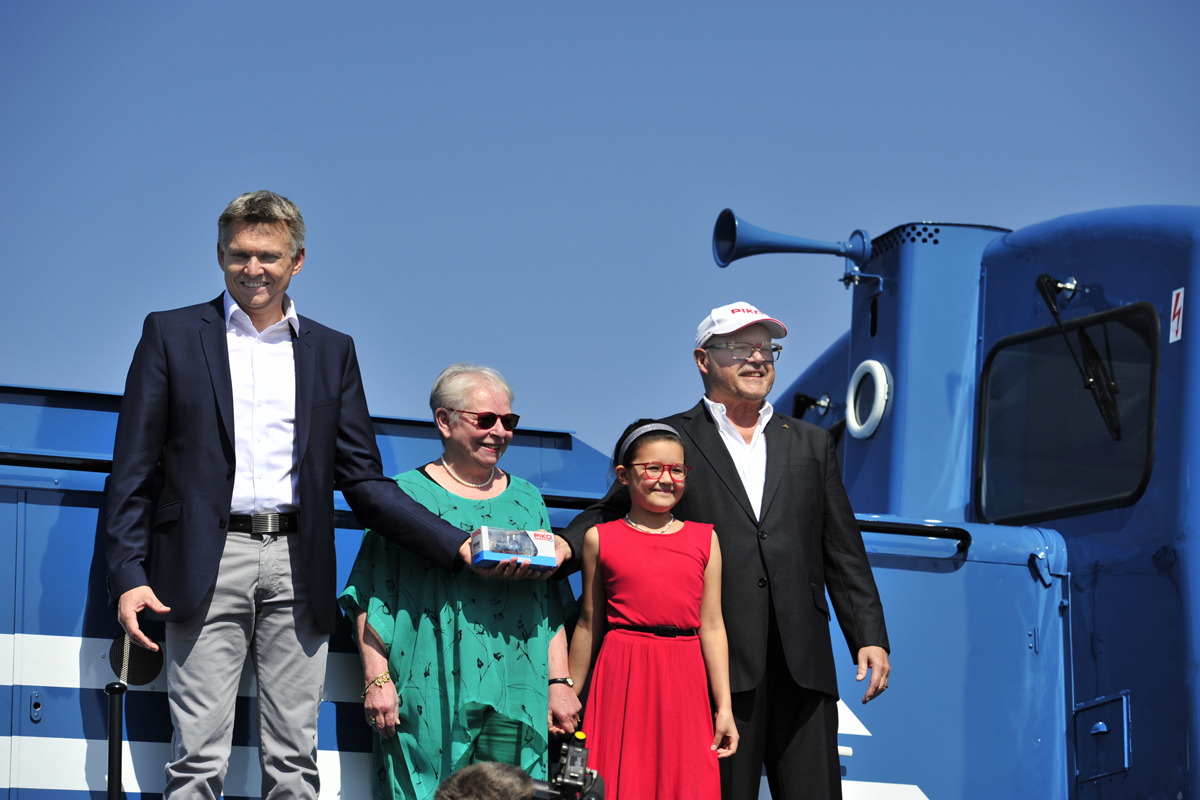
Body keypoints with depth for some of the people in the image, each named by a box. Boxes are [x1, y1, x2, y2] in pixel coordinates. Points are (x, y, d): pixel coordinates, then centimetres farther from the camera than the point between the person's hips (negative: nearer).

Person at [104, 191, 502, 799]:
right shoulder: (171, 334, 8)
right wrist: (128, 577, -7)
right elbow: (133, 471, 5)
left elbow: (363, 480, 14)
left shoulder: (332, 352, 15)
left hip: (296, 568, 3)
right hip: (208, 563, -2)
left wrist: (456, 546, 2)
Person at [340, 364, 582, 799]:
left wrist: (559, 683, 8)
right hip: (431, 698, -3)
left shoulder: (526, 499, 17)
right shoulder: (407, 494, 4)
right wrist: (377, 680, -10)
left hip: (515, 698, 3)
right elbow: (372, 600, -1)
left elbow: (551, 605, 17)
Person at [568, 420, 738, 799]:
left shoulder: (705, 540, 9)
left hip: (683, 681, 1)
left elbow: (711, 626, 7)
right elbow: (589, 625, 10)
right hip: (623, 681, -1)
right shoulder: (600, 539, 5)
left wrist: (724, 708, 4)